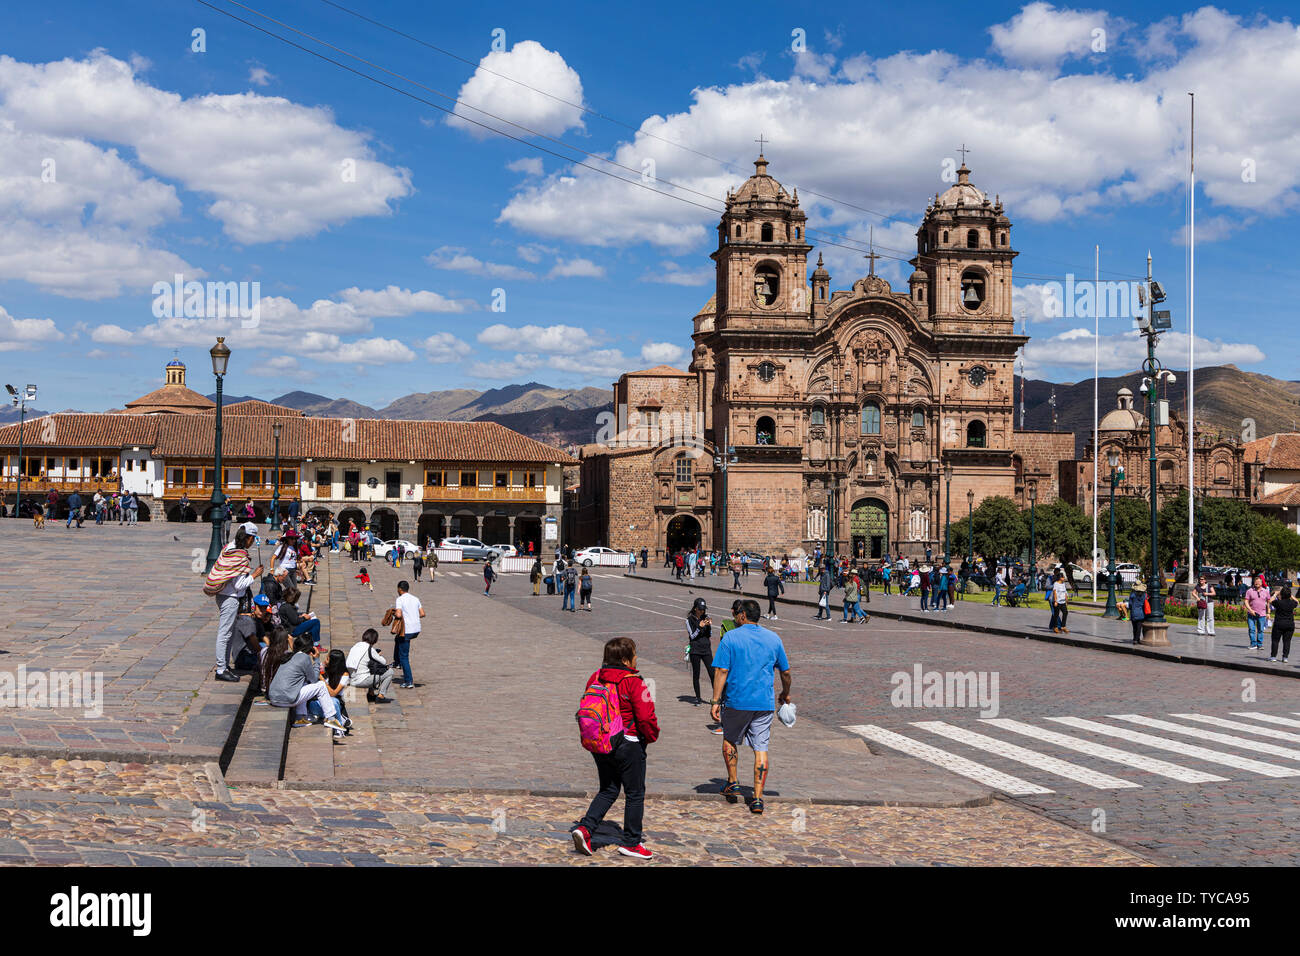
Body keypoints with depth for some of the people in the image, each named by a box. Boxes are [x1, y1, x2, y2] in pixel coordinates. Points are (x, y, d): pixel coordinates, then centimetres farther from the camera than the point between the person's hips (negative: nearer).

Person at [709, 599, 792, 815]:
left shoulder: (731, 637, -5)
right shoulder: (773, 639, 6)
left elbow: (721, 671, -11)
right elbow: (786, 672, 13)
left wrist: (715, 701, -8)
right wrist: (785, 694, 30)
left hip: (737, 701, -2)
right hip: (765, 704, 2)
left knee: (729, 740, 22)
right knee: (761, 748, 4)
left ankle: (733, 783, 24)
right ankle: (758, 798, 1)